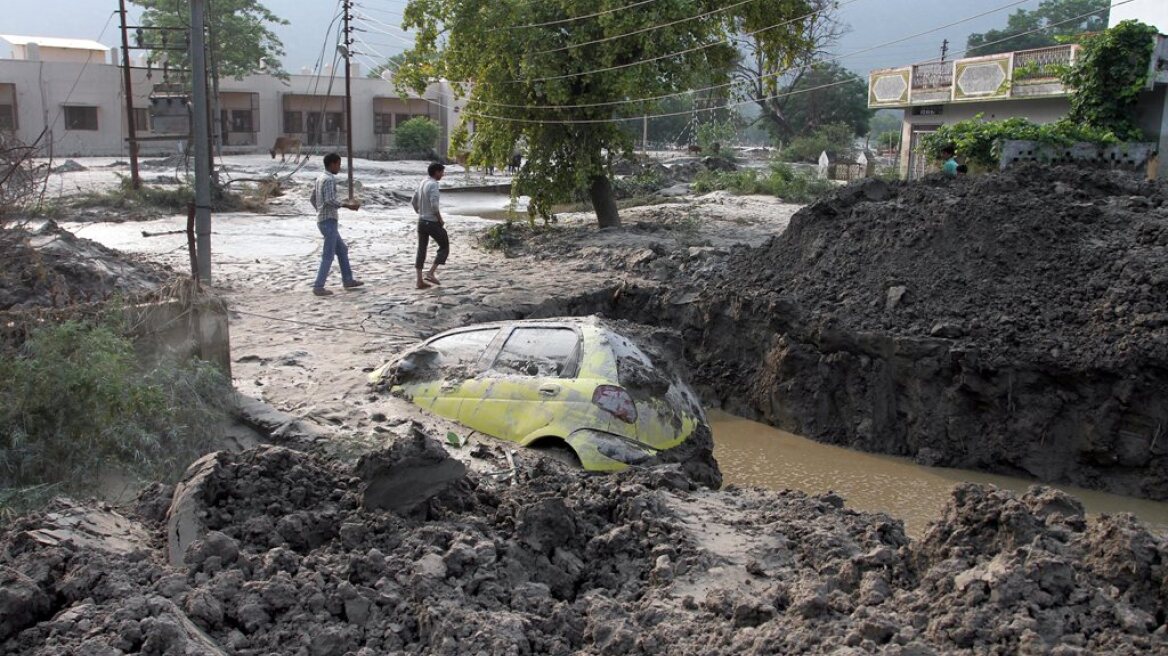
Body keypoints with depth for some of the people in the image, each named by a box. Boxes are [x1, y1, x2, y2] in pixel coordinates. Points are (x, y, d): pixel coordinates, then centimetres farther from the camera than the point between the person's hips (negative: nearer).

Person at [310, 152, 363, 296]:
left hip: (322, 220, 10)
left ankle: (347, 280, 25)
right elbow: (330, 200, -25)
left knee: (342, 249, 19)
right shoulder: (330, 179, -14)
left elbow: (313, 198, 21)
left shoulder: (320, 178, 15)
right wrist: (348, 205, -21)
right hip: (329, 221, -10)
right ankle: (318, 287, -8)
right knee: (328, 255, -8)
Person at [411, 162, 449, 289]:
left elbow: (413, 202, 18)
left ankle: (420, 280, 10)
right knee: (444, 247, 6)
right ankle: (431, 273, -2)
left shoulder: (422, 183, 11)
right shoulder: (433, 184, -15)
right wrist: (440, 220, -13)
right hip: (432, 222, -8)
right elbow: (434, 205, -24)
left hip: (421, 221, 8)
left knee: (421, 250, 9)